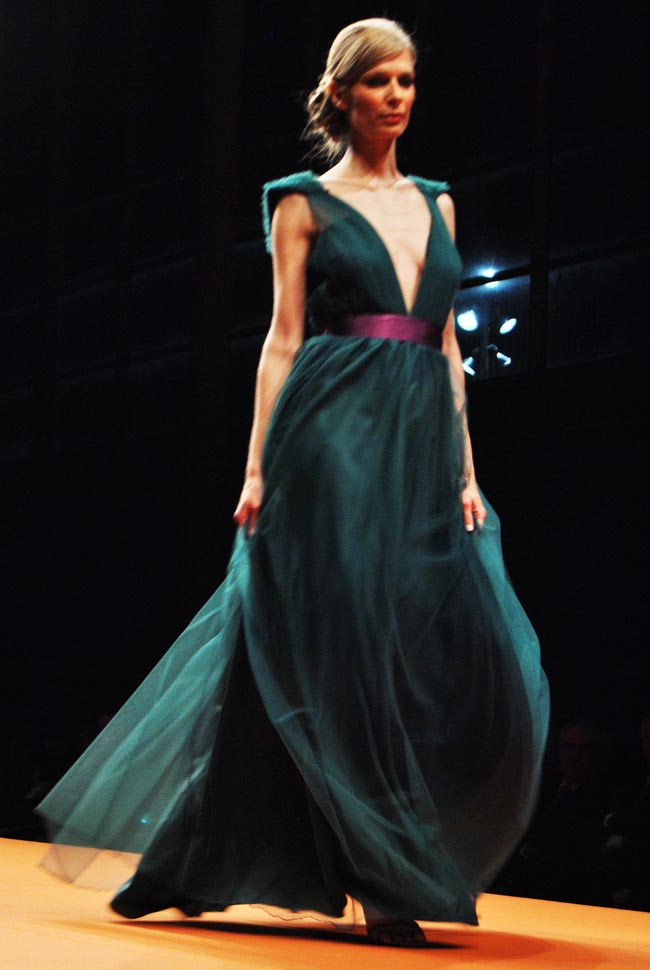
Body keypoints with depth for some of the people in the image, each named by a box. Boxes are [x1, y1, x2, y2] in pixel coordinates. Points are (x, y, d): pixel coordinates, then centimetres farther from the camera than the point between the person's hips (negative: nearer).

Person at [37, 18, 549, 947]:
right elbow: (284, 338, 0)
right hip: (335, 442, -5)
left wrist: (466, 470, 10)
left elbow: (446, 346, 17)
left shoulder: (435, 203, 19)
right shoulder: (305, 203, 5)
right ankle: (387, 880, 1)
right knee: (346, 653, -6)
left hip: (421, 448, 5)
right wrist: (260, 466, -8)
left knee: (462, 657, -3)